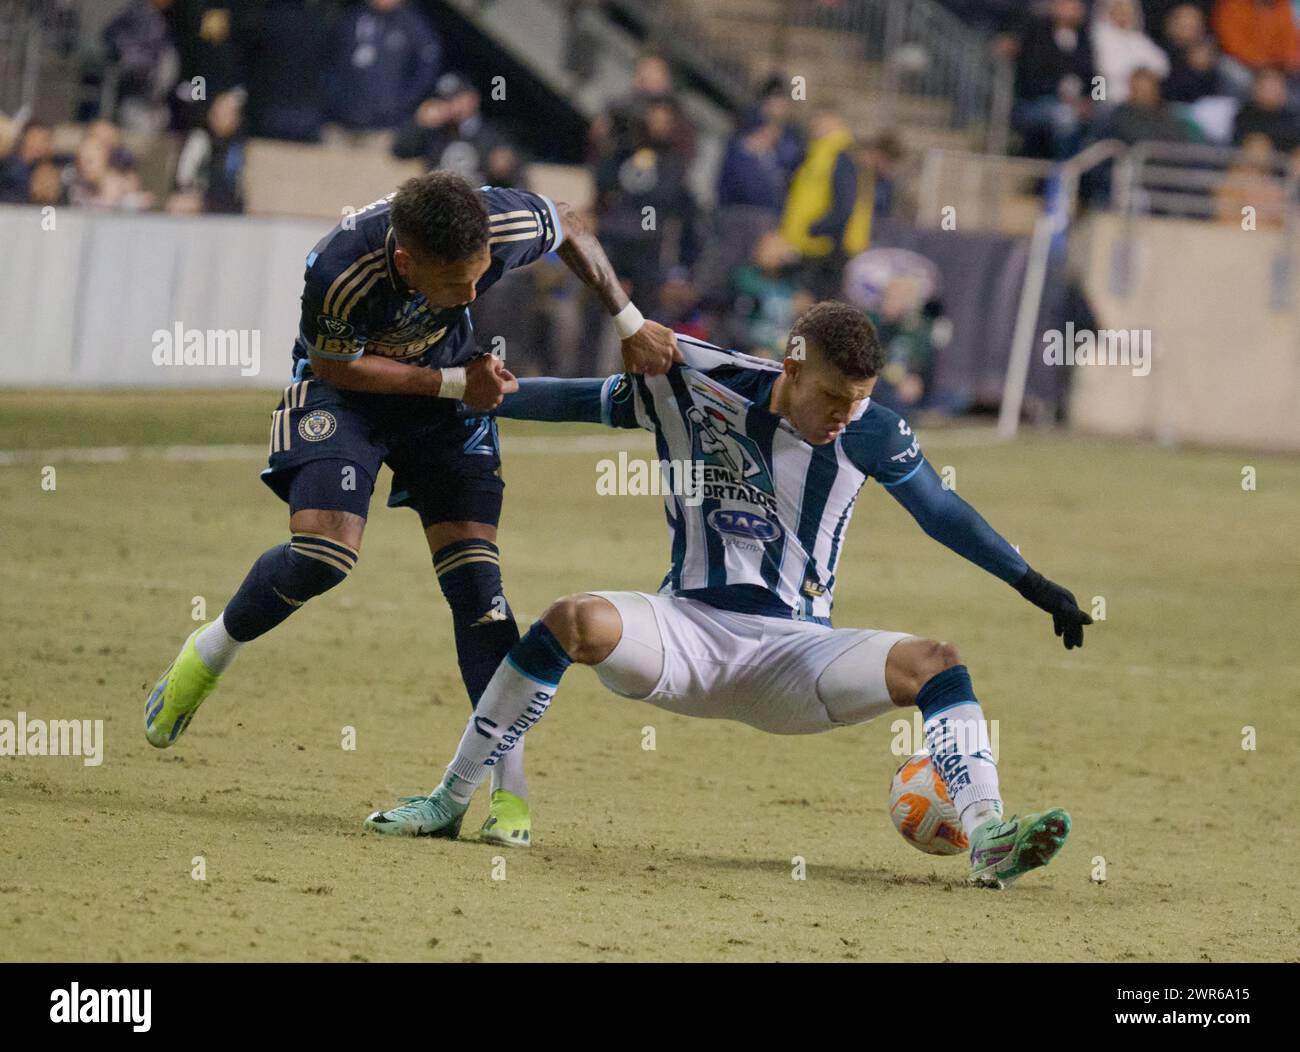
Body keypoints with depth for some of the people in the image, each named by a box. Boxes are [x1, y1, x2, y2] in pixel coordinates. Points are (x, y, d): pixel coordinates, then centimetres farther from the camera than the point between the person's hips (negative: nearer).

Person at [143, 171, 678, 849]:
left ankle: (509, 787, -8)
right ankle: (210, 651, 8)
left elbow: (570, 228, -7)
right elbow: (335, 366, -18)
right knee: (323, 554, -22)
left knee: (474, 574, -9)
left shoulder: (505, 225, -32)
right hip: (346, 381, -2)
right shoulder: (339, 272, -38)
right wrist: (453, 383, -23)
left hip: (455, 381, 2)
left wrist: (630, 325, -4)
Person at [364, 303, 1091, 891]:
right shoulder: (693, 387, -7)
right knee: (579, 621, -31)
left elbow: (942, 512, 9)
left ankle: (990, 842, -30)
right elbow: (581, 401, 7)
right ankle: (449, 805, -20)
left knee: (936, 662, -23)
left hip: (795, 657, 1)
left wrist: (1032, 586, 8)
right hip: (689, 631, -1)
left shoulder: (869, 432, -4)